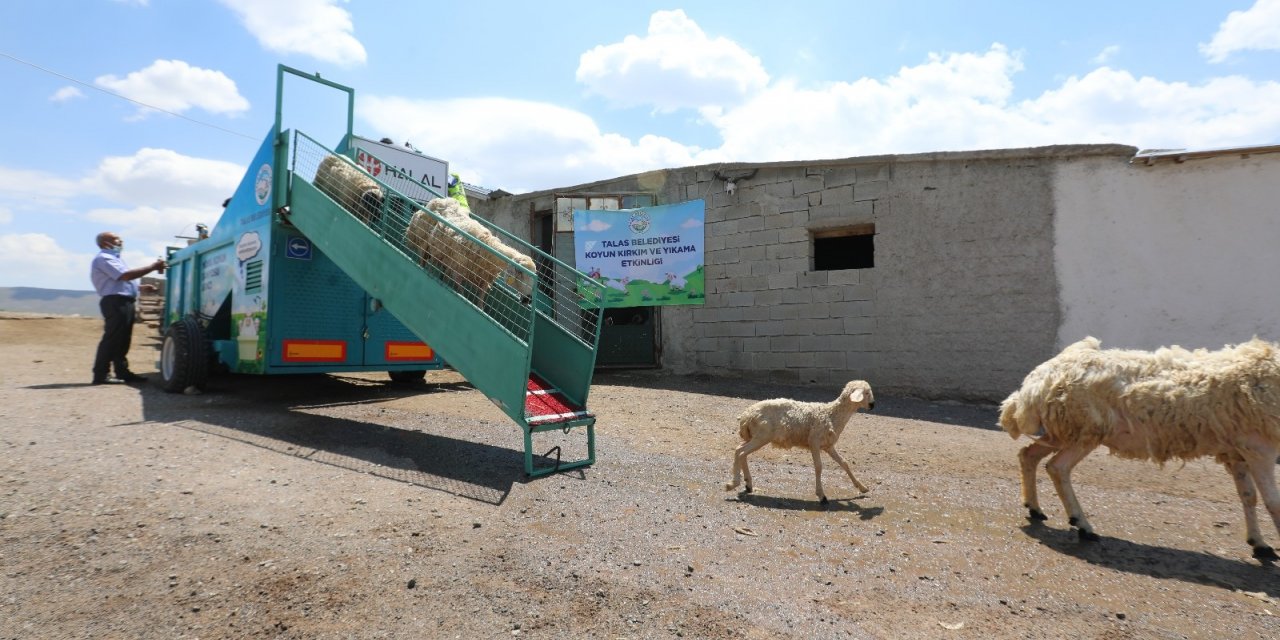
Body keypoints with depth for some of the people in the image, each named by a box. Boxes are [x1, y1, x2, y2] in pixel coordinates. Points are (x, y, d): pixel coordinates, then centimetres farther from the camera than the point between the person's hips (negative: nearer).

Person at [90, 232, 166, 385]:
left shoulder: (112, 258, 26)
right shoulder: (104, 258, -8)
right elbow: (126, 275, -21)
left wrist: (142, 287, 20)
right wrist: (152, 267, -20)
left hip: (123, 302, 10)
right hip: (116, 302, -10)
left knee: (123, 340, 11)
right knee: (112, 339, -10)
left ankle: (122, 371, 15)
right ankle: (100, 374, -8)